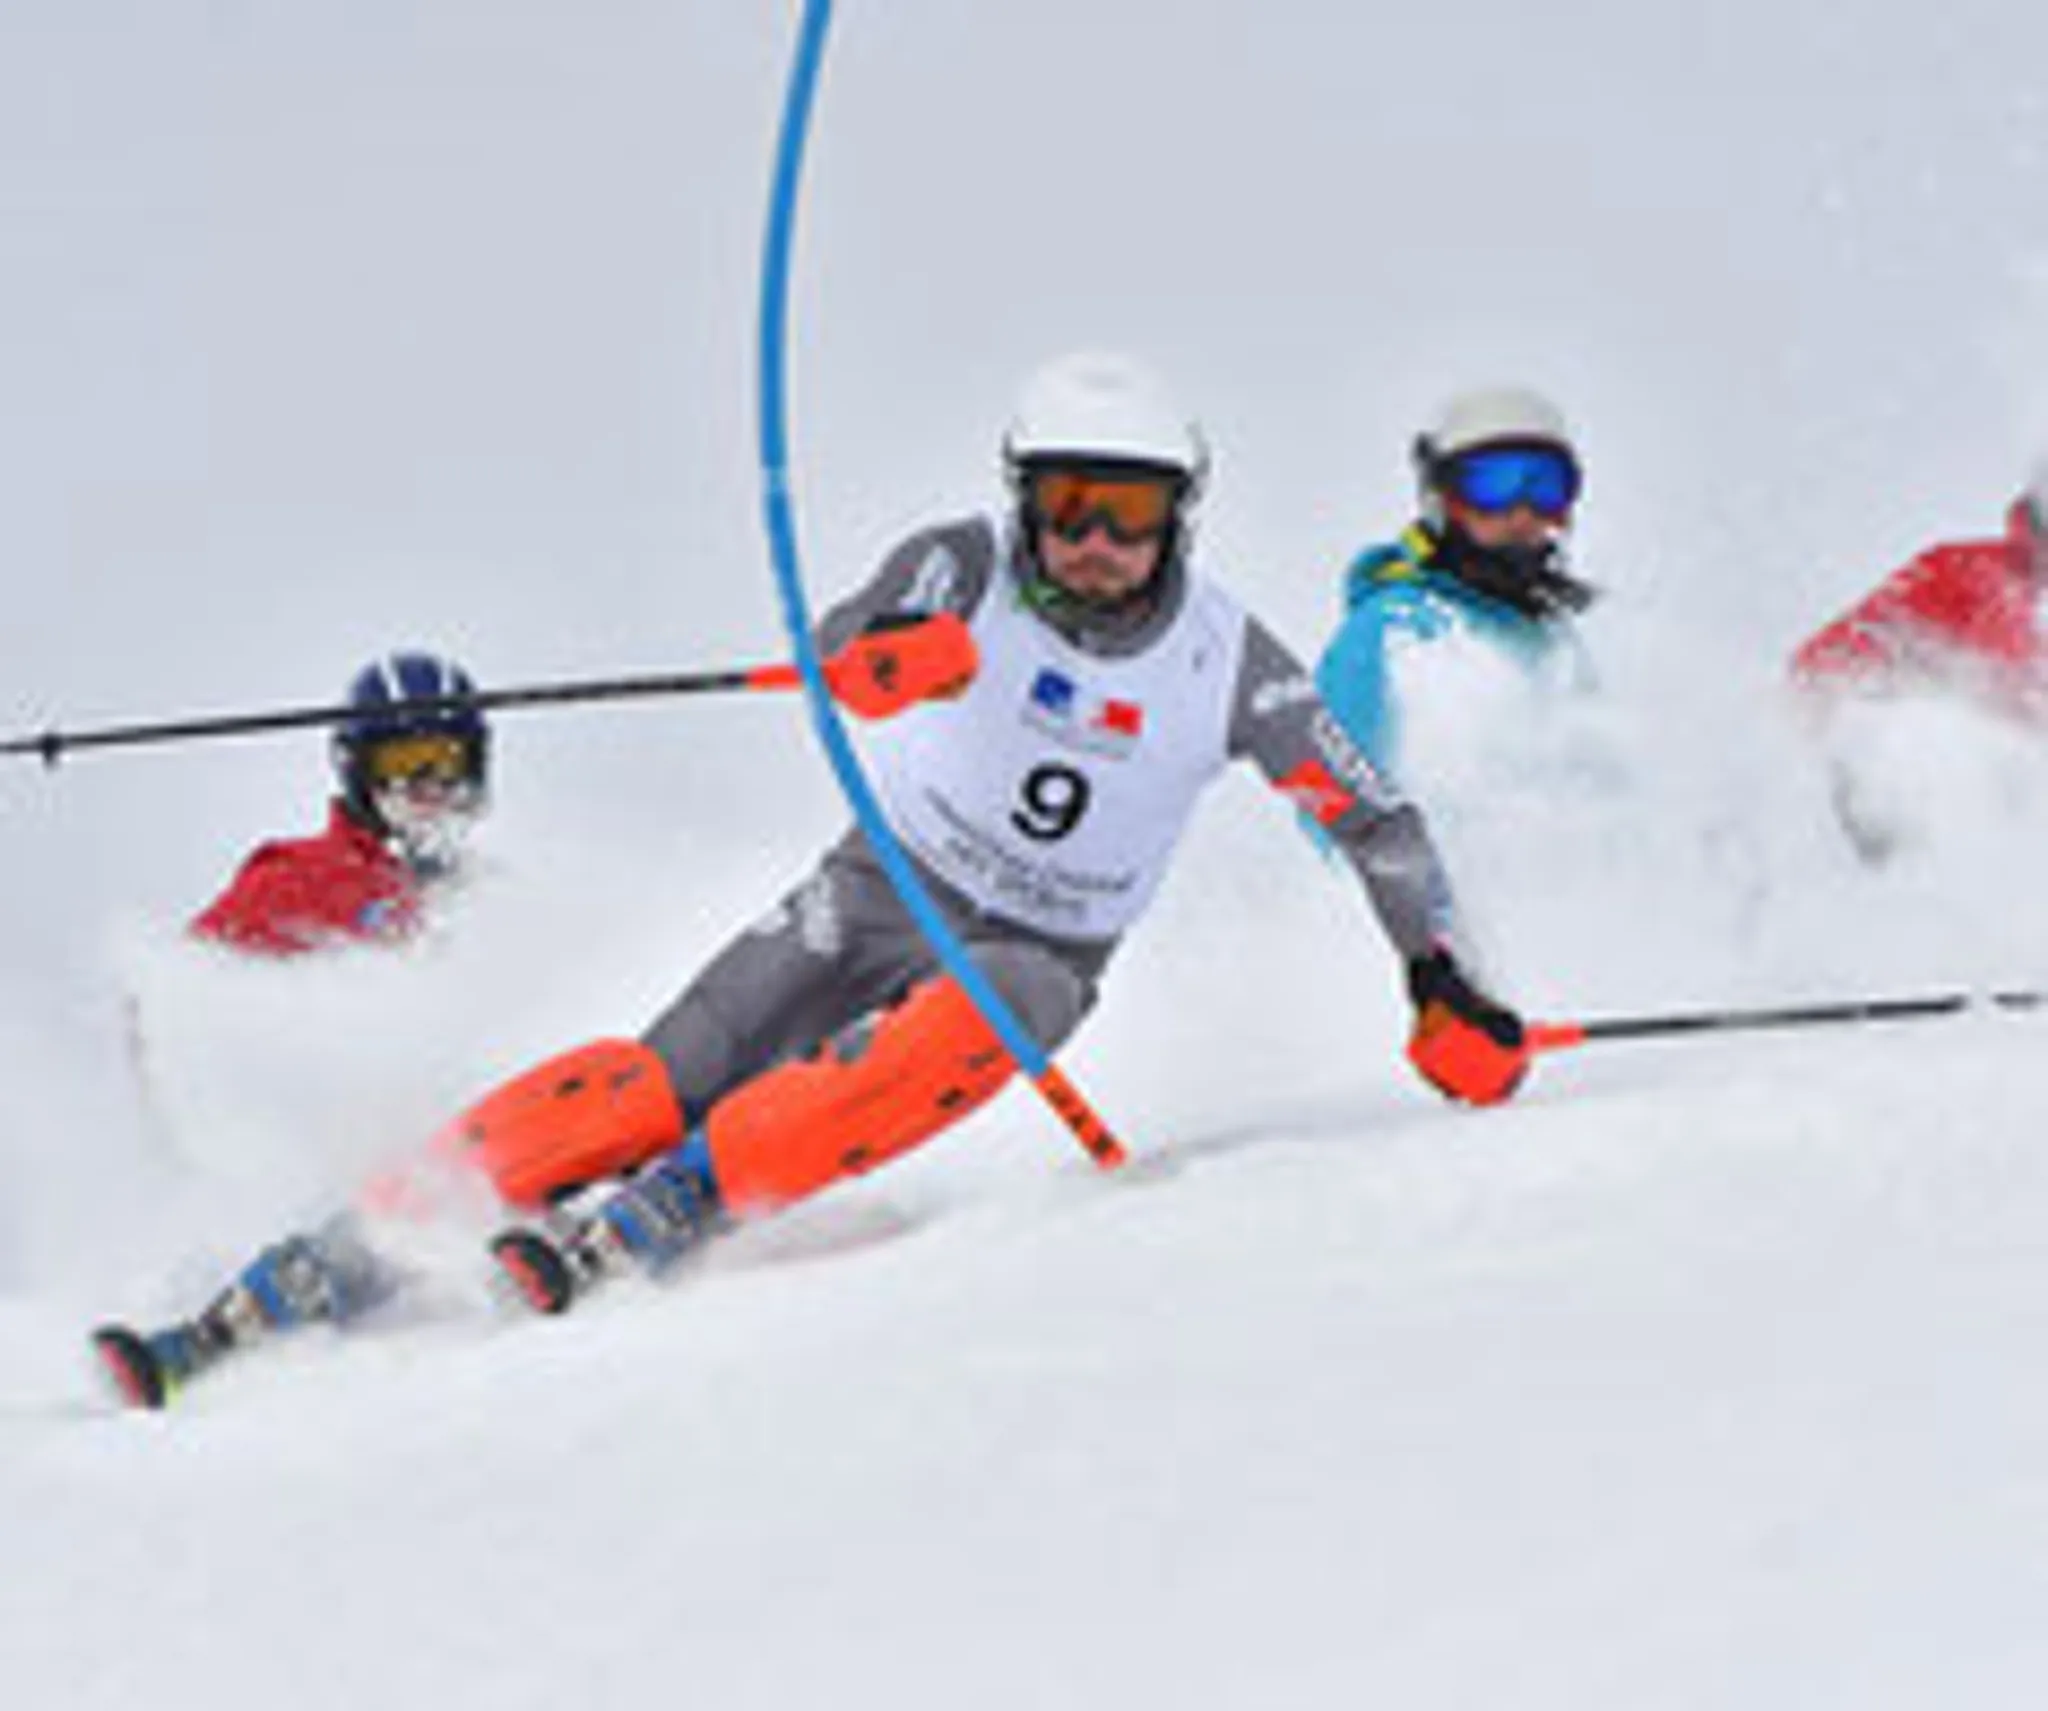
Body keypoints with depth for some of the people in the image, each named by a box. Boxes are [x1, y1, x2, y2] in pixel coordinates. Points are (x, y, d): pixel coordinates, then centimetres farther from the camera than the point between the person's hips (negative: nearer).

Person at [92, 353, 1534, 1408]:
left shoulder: (1229, 667, -8)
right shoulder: (968, 572, -10)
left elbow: (1375, 819, 3)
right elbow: (844, 655, -29)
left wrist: (1447, 990, -5)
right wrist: (888, 659, -53)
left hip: (1036, 959, 0)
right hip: (879, 893, 0)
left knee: (988, 1018, -37)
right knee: (661, 1082, -22)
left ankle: (650, 1218, -44)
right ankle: (319, 1274, -25)